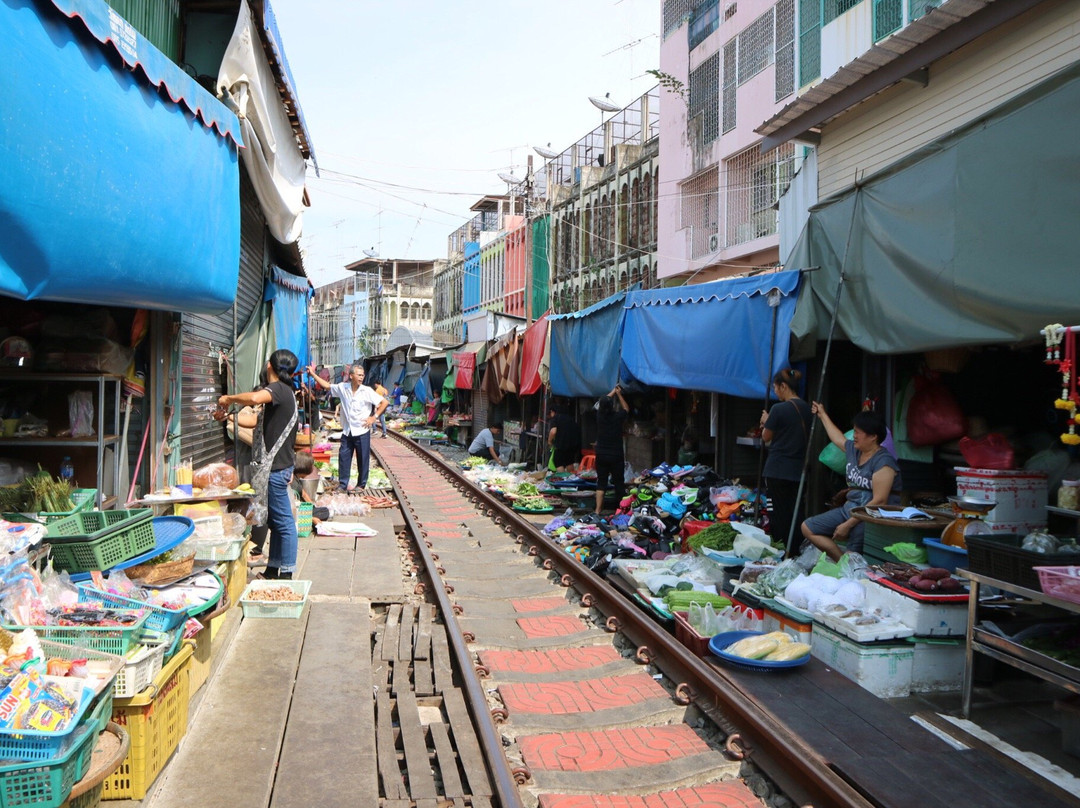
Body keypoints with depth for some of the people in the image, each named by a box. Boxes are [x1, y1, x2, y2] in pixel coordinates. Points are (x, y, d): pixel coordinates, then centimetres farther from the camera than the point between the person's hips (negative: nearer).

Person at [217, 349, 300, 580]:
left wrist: (229, 398, -20)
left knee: (283, 521, -4)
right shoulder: (283, 392, 18)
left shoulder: (278, 389, -14)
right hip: (278, 464, 10)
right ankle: (273, 569, 23)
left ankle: (286, 573, 0)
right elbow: (258, 421, 26)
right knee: (275, 520, 15)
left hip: (276, 467, -10)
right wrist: (230, 417, 24)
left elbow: (254, 398, -37)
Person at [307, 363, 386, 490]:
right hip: (347, 432, 3)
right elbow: (326, 385, 14)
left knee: (363, 459, 5)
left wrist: (374, 417, -8)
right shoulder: (342, 388, 0)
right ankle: (343, 485, 18)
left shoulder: (367, 391, -8)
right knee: (343, 458, 7)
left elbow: (384, 402, -4)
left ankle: (361, 485, 19)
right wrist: (313, 374, 11)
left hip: (362, 432, -3)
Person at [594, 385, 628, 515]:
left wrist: (613, 392, 25)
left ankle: (598, 510, -1)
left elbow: (604, 401, 14)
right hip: (616, 455, -2)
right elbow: (626, 408, 11)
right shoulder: (618, 417, -12)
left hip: (601, 455, 2)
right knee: (618, 482, 8)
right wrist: (619, 394, 17)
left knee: (601, 482, 6)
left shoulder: (600, 415, -6)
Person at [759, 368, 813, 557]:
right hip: (798, 469, 6)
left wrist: (766, 421, 15)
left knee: (779, 513, 3)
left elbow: (766, 437, -5)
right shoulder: (807, 409, 6)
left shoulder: (779, 409, -15)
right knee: (796, 513, 11)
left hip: (778, 469, -6)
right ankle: (796, 552, 14)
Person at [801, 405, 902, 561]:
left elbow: (879, 501, -22)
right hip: (849, 508, 9)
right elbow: (837, 437, 37)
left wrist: (848, 524, -22)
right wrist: (823, 415, 49)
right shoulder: (853, 450, 11)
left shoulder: (883, 462, -16)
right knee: (807, 528, -1)